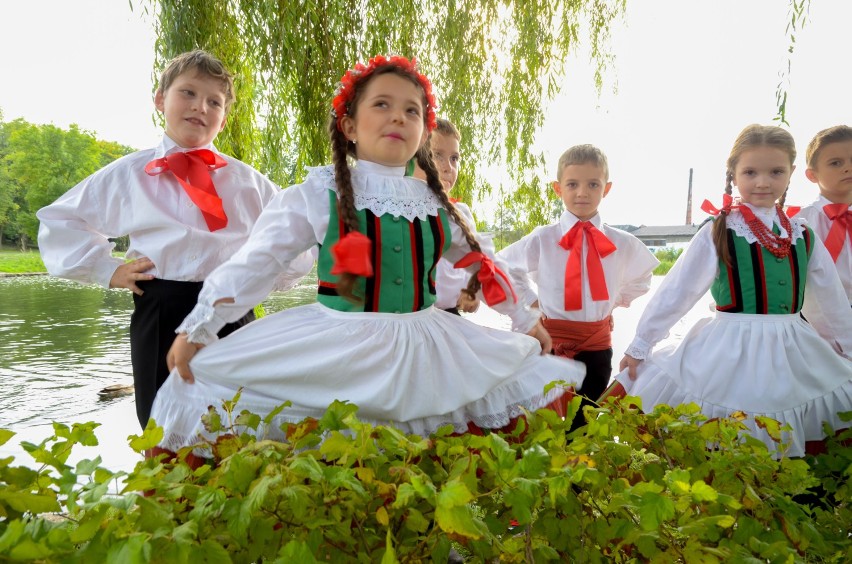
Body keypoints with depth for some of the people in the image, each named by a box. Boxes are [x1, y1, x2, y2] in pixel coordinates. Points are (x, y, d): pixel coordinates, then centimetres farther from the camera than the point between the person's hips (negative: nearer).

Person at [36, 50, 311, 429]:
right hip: (160, 315, 0)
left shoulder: (247, 180, 9)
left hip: (232, 311, 1)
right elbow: (58, 222, 17)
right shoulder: (127, 174, 8)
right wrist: (106, 269, 6)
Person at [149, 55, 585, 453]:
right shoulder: (319, 194, -5)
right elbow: (255, 260, -4)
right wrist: (197, 328, -7)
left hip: (424, 349, 4)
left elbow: (481, 263, 19)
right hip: (335, 350, -4)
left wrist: (525, 320, 25)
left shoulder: (436, 204, 7)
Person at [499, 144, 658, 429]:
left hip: (597, 340, 2)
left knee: (587, 419, 11)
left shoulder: (622, 244, 1)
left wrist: (616, 301, 11)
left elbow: (642, 277, 22)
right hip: (552, 338, -2)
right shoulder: (541, 239, -7)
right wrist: (530, 300, 2)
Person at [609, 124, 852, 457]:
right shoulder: (717, 233, -8)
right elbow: (675, 291, -8)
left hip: (795, 355, 5)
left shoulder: (804, 237, 6)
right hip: (728, 355, -4)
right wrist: (639, 345, -5)